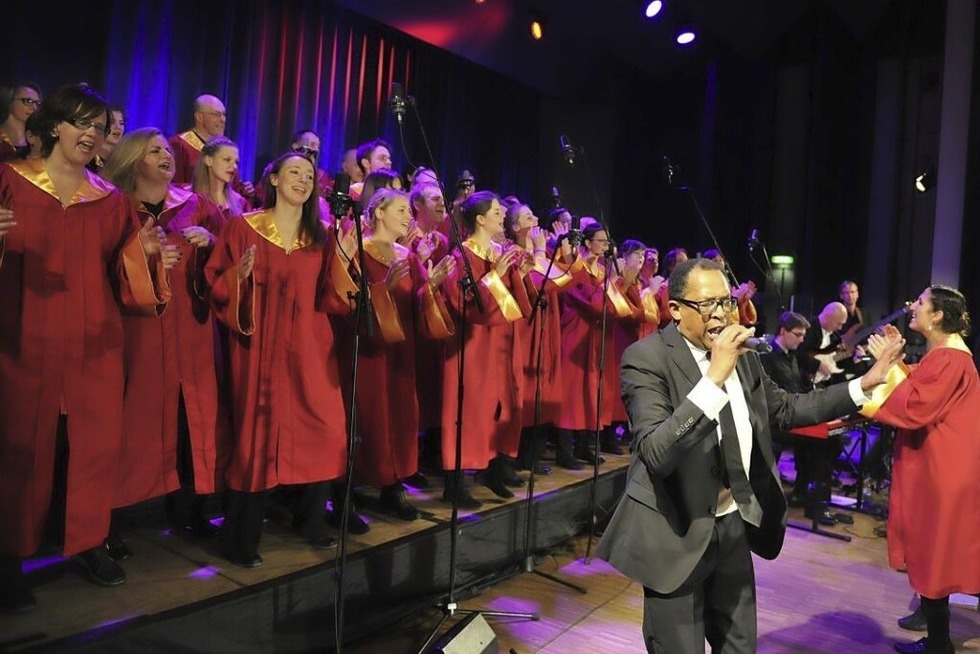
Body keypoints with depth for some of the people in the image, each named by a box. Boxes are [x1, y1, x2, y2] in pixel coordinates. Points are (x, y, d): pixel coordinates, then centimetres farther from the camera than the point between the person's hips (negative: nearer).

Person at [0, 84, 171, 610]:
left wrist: (143, 252, -11)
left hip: (92, 343, 3)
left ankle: (88, 542, 23)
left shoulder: (111, 200, 11)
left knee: (97, 441, 6)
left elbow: (122, 278, 8)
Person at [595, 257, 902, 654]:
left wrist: (863, 385, 12)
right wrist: (715, 377, -34)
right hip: (677, 532, -7)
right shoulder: (647, 357, -19)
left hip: (734, 524, 7)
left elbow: (786, 409, 17)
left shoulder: (741, 352, 3)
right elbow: (656, 454, -31)